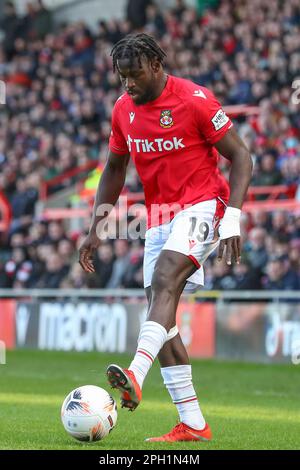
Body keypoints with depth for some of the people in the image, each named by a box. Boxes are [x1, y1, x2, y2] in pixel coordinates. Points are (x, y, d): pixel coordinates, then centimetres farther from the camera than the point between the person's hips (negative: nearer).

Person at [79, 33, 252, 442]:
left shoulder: (194, 100, -14)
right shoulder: (123, 109, 5)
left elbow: (241, 156, -11)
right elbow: (114, 169, 18)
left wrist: (232, 219, -21)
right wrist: (96, 229, 13)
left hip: (201, 205, -7)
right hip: (159, 215, 7)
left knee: (164, 280, -30)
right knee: (159, 310, 0)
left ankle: (135, 377, -47)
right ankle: (193, 425, 3)